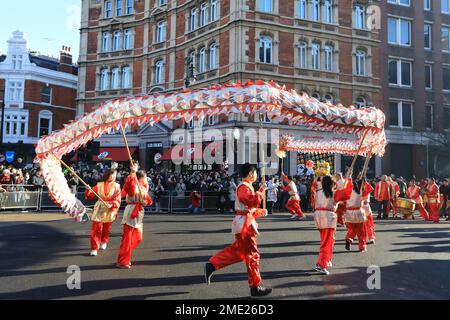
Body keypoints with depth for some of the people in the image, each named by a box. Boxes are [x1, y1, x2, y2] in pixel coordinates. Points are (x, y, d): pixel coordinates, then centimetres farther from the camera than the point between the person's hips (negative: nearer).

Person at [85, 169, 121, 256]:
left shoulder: (116, 186, -5)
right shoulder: (99, 185, -3)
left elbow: (117, 200, -12)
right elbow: (90, 196, -3)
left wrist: (111, 204, -29)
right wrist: (89, 191, -23)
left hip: (110, 211, 1)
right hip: (99, 210, 0)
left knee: (106, 229, 17)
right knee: (96, 229, -7)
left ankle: (104, 242, 43)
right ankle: (94, 248, 1)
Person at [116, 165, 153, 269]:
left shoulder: (144, 188, 15)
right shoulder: (133, 186, -10)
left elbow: (149, 200, 11)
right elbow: (128, 186, -35)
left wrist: (146, 201, -11)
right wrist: (132, 174, -45)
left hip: (139, 214, 9)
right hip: (131, 213, -9)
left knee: (137, 238, 17)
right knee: (127, 238, -6)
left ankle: (125, 256, 30)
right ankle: (122, 262, 2)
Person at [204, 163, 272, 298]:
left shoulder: (246, 187, 17)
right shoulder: (244, 187, -16)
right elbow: (253, 202, -29)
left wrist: (260, 212, 11)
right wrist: (260, 191, -18)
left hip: (244, 223, 11)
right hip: (245, 224, -11)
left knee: (236, 251, 16)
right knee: (252, 255, -2)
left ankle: (211, 265, 17)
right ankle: (255, 287, 8)